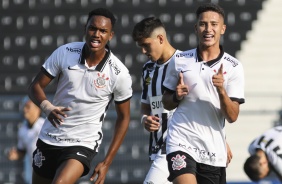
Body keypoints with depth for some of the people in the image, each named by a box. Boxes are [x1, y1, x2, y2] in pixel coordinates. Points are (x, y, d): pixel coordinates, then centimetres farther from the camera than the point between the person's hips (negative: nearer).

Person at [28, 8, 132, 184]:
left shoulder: (120, 74, -13)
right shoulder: (64, 53, -8)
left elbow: (124, 118, -1)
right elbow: (36, 86, -2)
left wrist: (106, 163, -4)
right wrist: (47, 107, -26)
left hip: (83, 144, -4)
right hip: (49, 138, 4)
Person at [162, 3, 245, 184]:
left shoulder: (233, 67, 0)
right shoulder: (179, 60, 4)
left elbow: (232, 117, -4)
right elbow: (166, 103, 15)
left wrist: (221, 91, -21)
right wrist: (177, 96, -7)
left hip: (214, 152, 1)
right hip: (181, 142, -1)